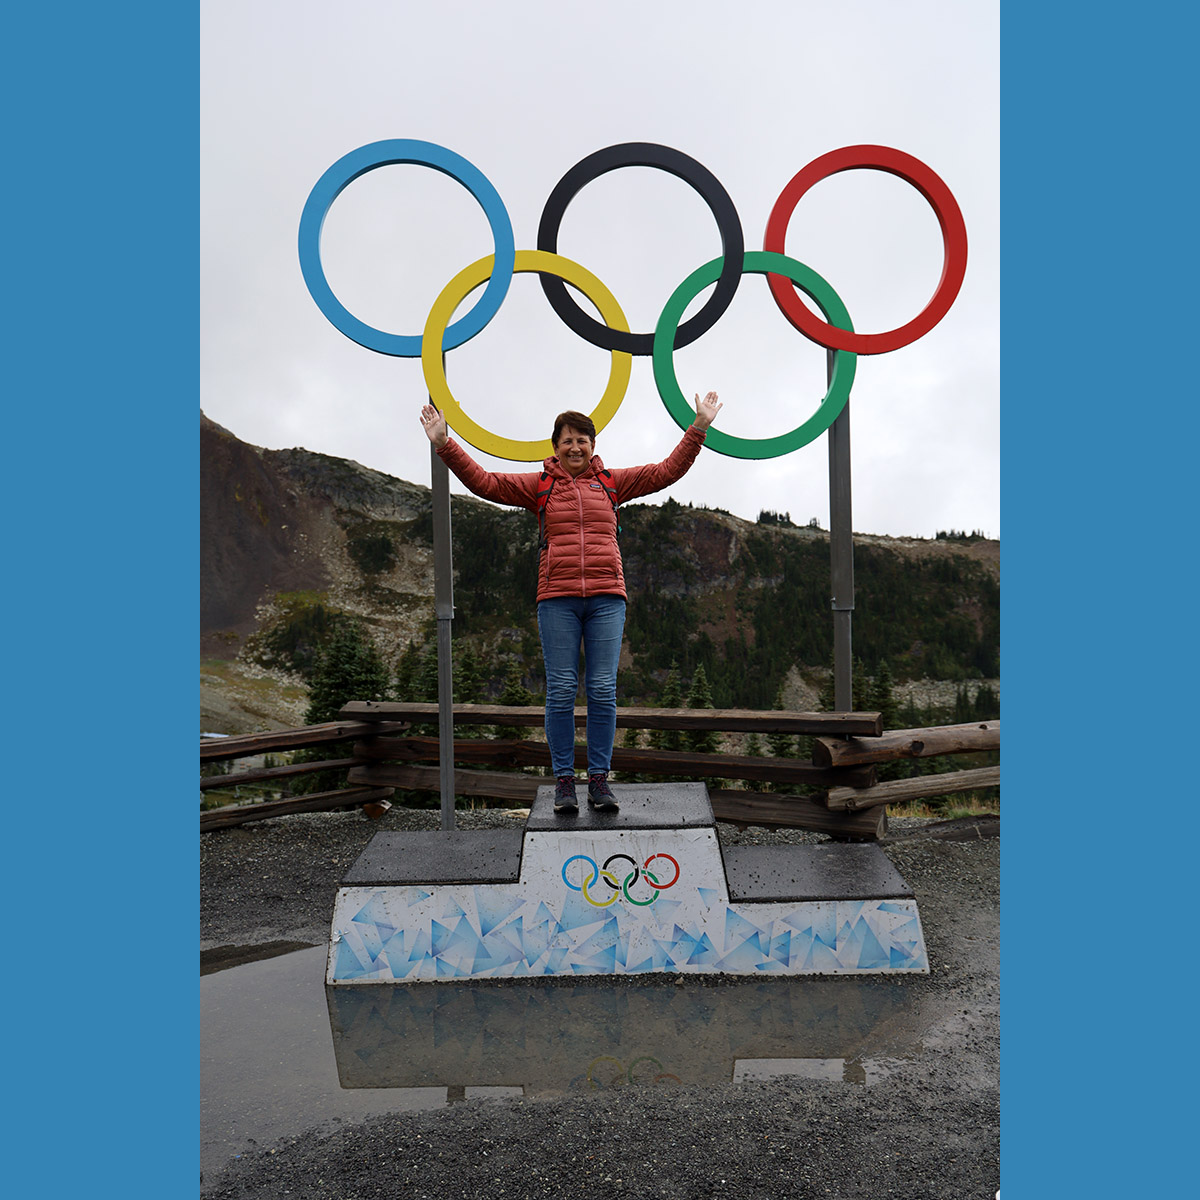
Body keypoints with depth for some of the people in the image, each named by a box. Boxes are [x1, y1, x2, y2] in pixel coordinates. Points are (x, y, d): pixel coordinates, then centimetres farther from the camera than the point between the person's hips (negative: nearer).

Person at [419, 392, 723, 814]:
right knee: (561, 689, -2)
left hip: (606, 596, 1)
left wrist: (697, 430, 12)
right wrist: (445, 445, -1)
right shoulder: (539, 485, 11)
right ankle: (563, 779, 8)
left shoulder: (612, 482, 15)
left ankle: (599, 778, 9)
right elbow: (484, 482, 6)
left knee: (603, 688, -1)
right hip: (557, 598, -1)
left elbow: (667, 471, 16)